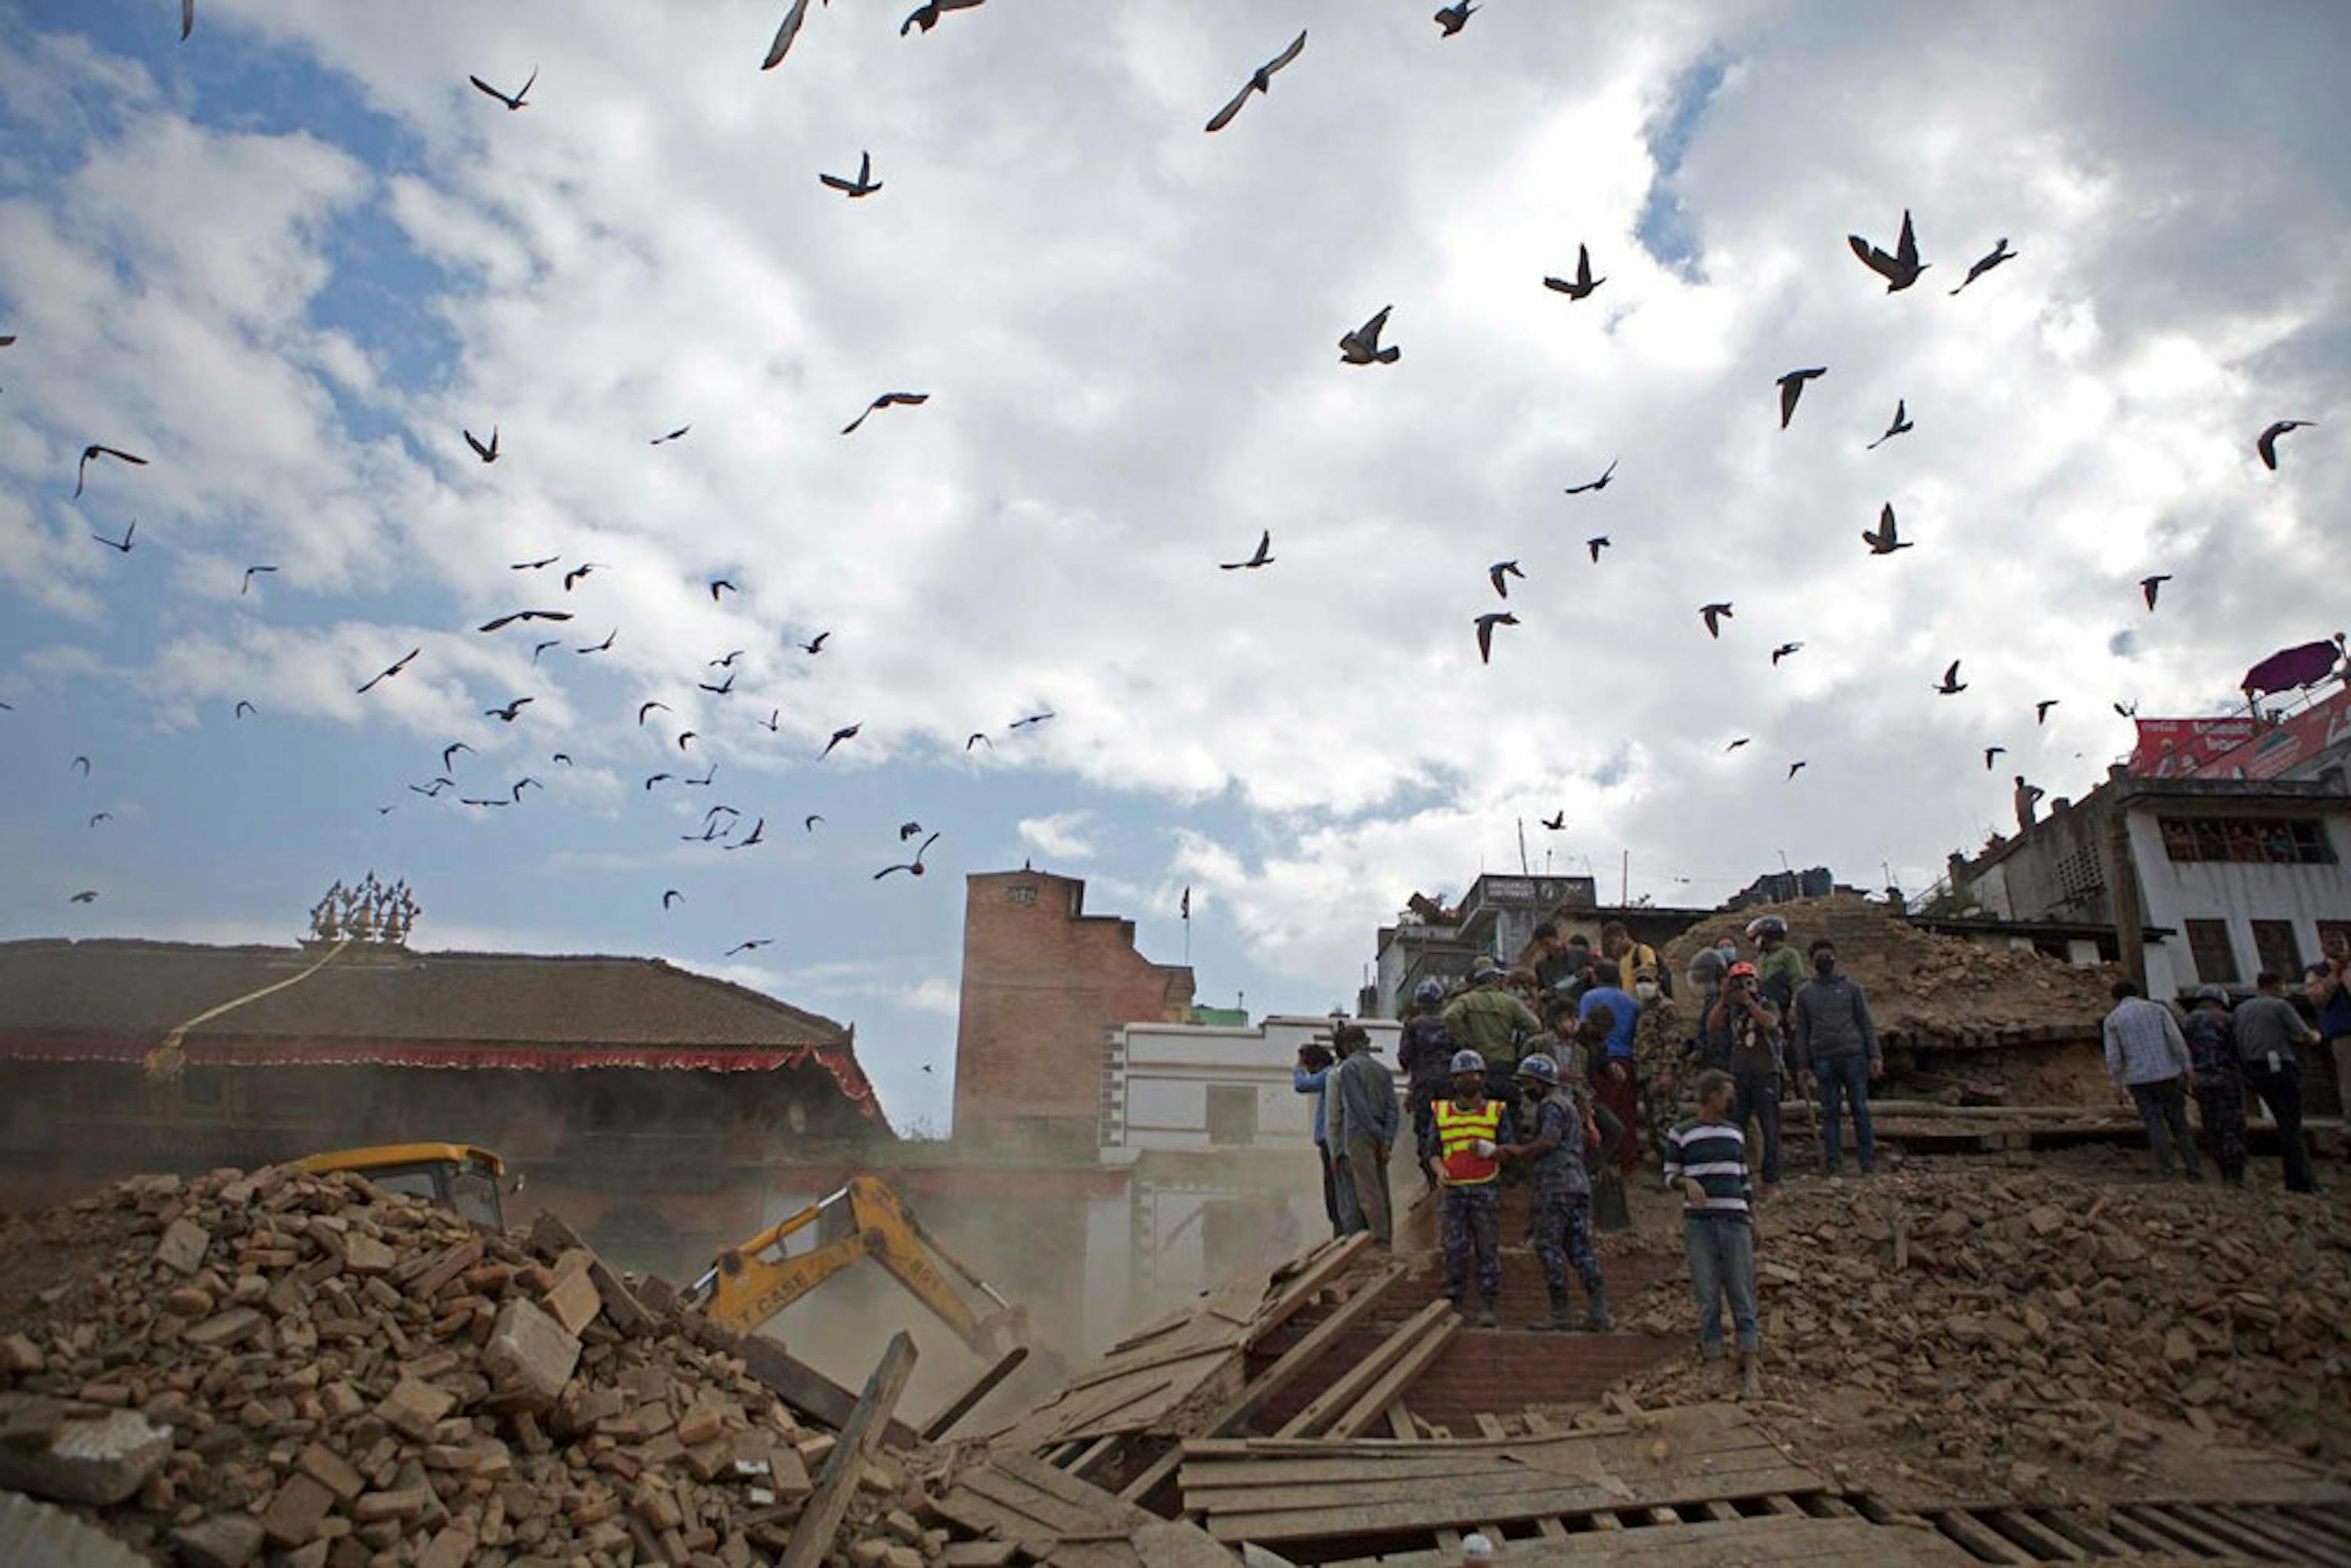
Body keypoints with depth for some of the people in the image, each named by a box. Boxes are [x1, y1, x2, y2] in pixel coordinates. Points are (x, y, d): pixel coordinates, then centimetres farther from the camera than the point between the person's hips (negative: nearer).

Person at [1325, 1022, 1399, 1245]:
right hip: (1381, 1137, 6)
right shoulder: (1382, 1070, 15)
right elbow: (1392, 1107, 7)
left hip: (1359, 1135, -6)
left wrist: (1378, 1133, -10)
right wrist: (1387, 1140, 2)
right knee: (1381, 1189, 10)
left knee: (1368, 1189, -8)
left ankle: (1380, 1239, -14)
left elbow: (1359, 1106, -12)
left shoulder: (1349, 1068, -3)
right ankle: (1387, 1239, 12)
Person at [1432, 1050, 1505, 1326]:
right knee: (1454, 1249, 1)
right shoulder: (1441, 1112, 12)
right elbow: (1434, 1150, 12)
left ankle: (1492, 1306, 7)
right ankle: (1455, 1305, 8)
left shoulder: (1496, 1111, 6)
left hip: (1485, 1189, -2)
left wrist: (1488, 1149, -16)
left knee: (1487, 1248, 0)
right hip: (1453, 1190, 2)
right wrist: (1440, 1169, -8)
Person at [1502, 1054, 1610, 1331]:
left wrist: (1519, 1151, -6)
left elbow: (1548, 1141, -20)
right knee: (1580, 1248, 9)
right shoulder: (1568, 1101, 23)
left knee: (1549, 1248, -4)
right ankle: (1598, 1310, 6)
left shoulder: (1551, 1105, -8)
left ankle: (1559, 1314, -3)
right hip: (1578, 1183, 10)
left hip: (1556, 1185, -10)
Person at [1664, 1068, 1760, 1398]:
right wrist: (1687, 1183, -17)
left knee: (1742, 1296, -1)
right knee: (1708, 1298, 0)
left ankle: (1750, 1371, 1)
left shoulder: (1736, 1134, 14)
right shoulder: (1682, 1135, 2)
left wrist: (1751, 1218, 14)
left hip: (1735, 1222, 3)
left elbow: (1742, 1178, 20)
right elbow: (1670, 1176, 4)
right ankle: (1714, 1364, 5)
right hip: (1699, 1224, -3)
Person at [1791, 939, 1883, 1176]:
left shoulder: (1851, 986, 9)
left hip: (1853, 1056, -1)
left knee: (1860, 1108, 0)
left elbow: (1866, 1023, 7)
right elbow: (1801, 1032, 11)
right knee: (1831, 1112, 2)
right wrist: (1802, 1066, 5)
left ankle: (1868, 1161, 5)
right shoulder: (1805, 993, 11)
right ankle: (1834, 1163, 5)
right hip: (1823, 1059, 1)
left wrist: (1875, 1055, -2)